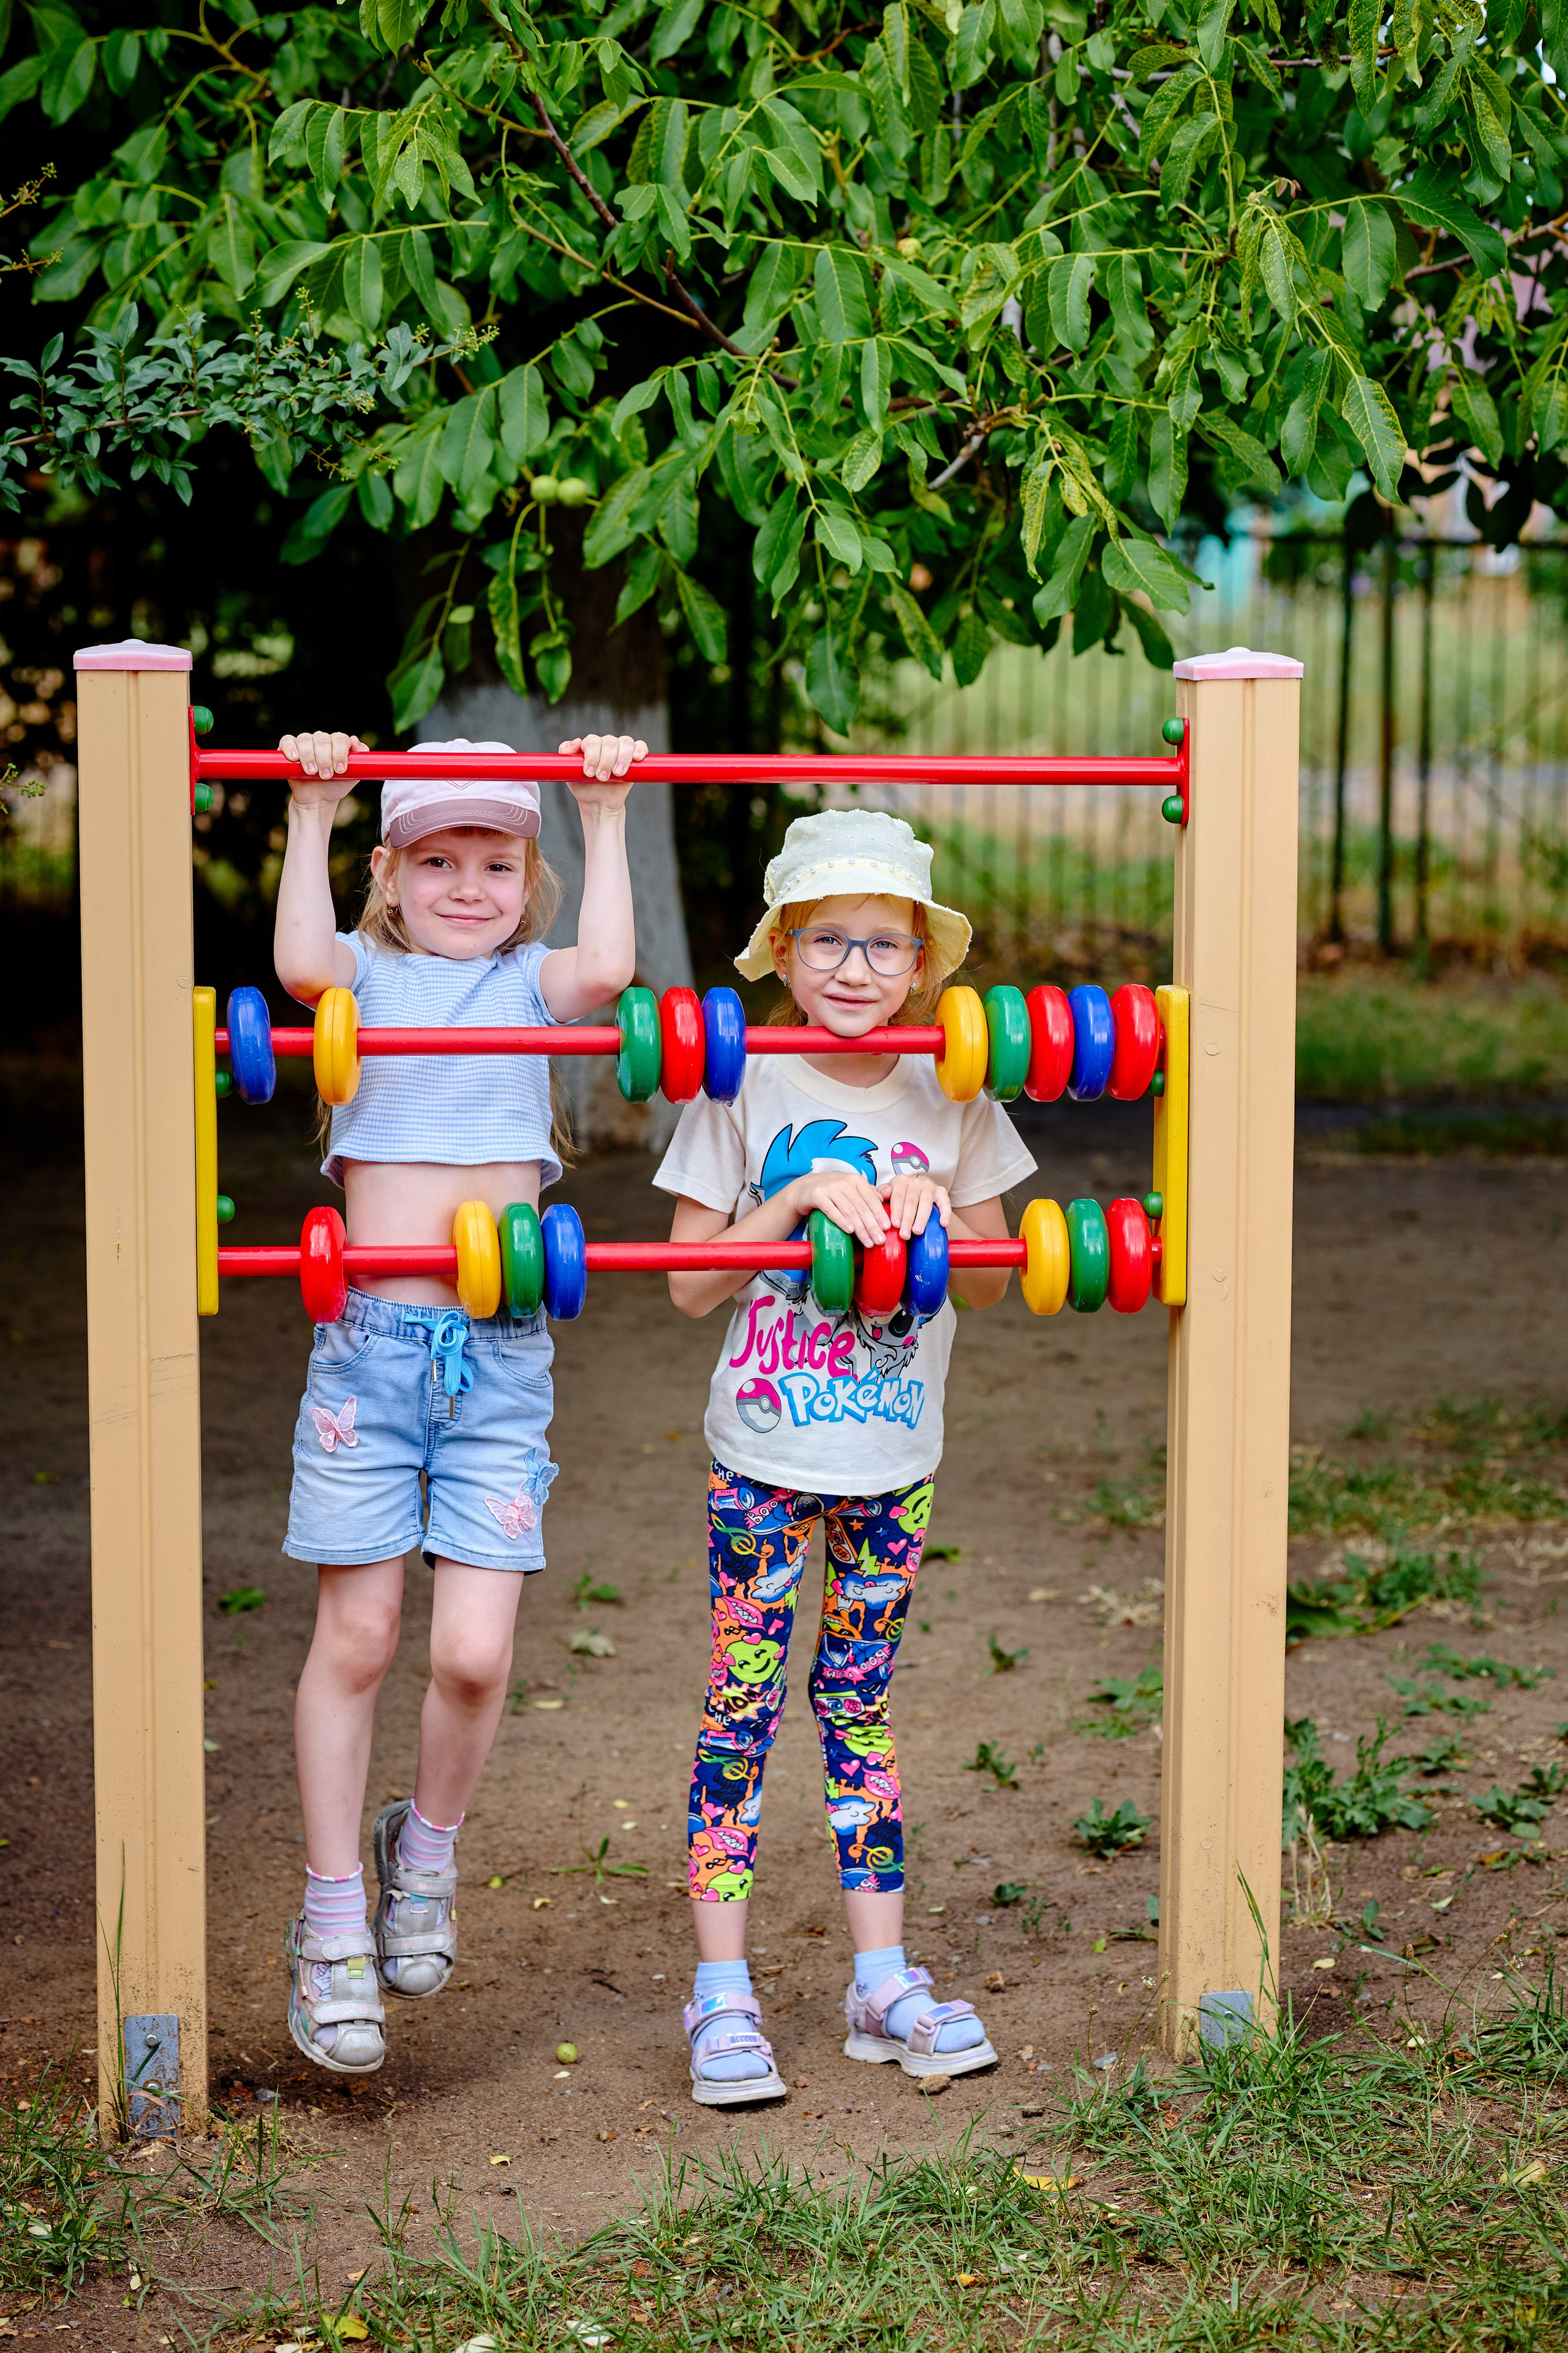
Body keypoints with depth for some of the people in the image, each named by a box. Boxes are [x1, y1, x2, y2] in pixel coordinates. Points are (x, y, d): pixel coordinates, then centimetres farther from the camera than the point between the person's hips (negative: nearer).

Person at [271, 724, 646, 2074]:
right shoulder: (366, 976, 8)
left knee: (475, 1653, -5)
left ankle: (425, 1849, 24)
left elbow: (607, 967, -12)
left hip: (501, 1357, 1)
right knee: (357, 1639, 3)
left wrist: (606, 819, -6)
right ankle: (334, 1923, 17)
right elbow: (301, 963, -16)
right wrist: (311, 819, -11)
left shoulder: (531, 984, 11)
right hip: (370, 1347, -1)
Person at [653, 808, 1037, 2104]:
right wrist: (807, 1198, -20)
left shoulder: (946, 1094, 2)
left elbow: (996, 1277, 6)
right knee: (742, 1707, 0)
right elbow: (692, 1282, -9)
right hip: (765, 1453, -3)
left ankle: (883, 1978, 18)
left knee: (860, 1707, 11)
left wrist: (931, 1209, -13)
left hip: (896, 1454, 3)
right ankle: (722, 1989, 7)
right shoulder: (743, 1088, -6)